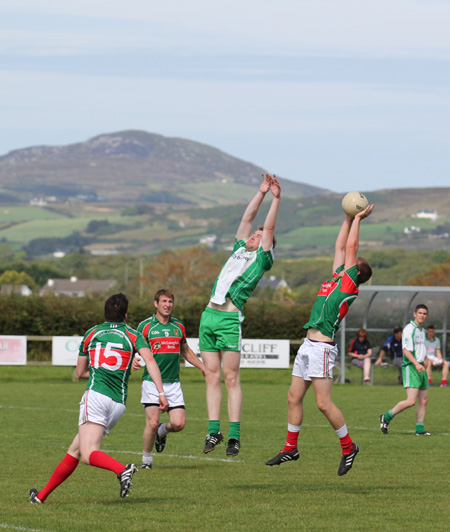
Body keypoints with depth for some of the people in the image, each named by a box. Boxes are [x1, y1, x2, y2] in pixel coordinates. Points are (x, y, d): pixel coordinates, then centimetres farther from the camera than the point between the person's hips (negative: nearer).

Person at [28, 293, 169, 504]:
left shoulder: (92, 333, 16)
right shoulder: (132, 335, 13)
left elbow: (80, 372, 24)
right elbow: (150, 360, -6)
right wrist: (161, 393, -11)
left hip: (96, 394, -3)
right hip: (118, 404, 4)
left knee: (88, 454, -18)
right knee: (75, 450, 14)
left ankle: (122, 469, -45)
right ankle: (42, 495, 21)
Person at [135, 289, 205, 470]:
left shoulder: (179, 326, 11)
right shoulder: (145, 326, -2)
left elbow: (186, 351, 25)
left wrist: (203, 367, 20)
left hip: (173, 383, 4)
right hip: (152, 382, -4)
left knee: (178, 424, -7)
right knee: (152, 423, -13)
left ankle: (162, 431, 28)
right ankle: (147, 458, 10)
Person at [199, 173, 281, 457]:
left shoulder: (262, 259, 7)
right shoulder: (239, 250, 22)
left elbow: (269, 227, 1)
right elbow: (247, 218, 24)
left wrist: (276, 199, 1)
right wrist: (261, 193, 22)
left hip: (230, 318, -6)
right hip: (210, 314, 6)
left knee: (231, 378, -7)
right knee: (212, 377, 5)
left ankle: (234, 436, -6)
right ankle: (214, 431, 6)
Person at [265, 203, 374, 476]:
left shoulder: (349, 284, -5)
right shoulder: (337, 278, 16)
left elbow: (351, 247, -5)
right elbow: (341, 246, 24)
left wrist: (358, 218, 4)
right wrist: (349, 218, 23)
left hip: (322, 347, -9)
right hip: (309, 344, 9)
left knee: (324, 403, -10)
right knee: (294, 398, 10)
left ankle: (348, 447, 3)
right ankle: (291, 448, 18)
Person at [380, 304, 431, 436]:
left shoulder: (423, 331, 18)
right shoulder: (409, 329, -11)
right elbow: (406, 350, -19)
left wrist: (425, 359, 12)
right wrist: (416, 364, -30)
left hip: (421, 368, 9)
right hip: (410, 367, -9)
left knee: (423, 400, 6)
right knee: (411, 401, -16)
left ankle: (420, 429, 12)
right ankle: (386, 417, -2)